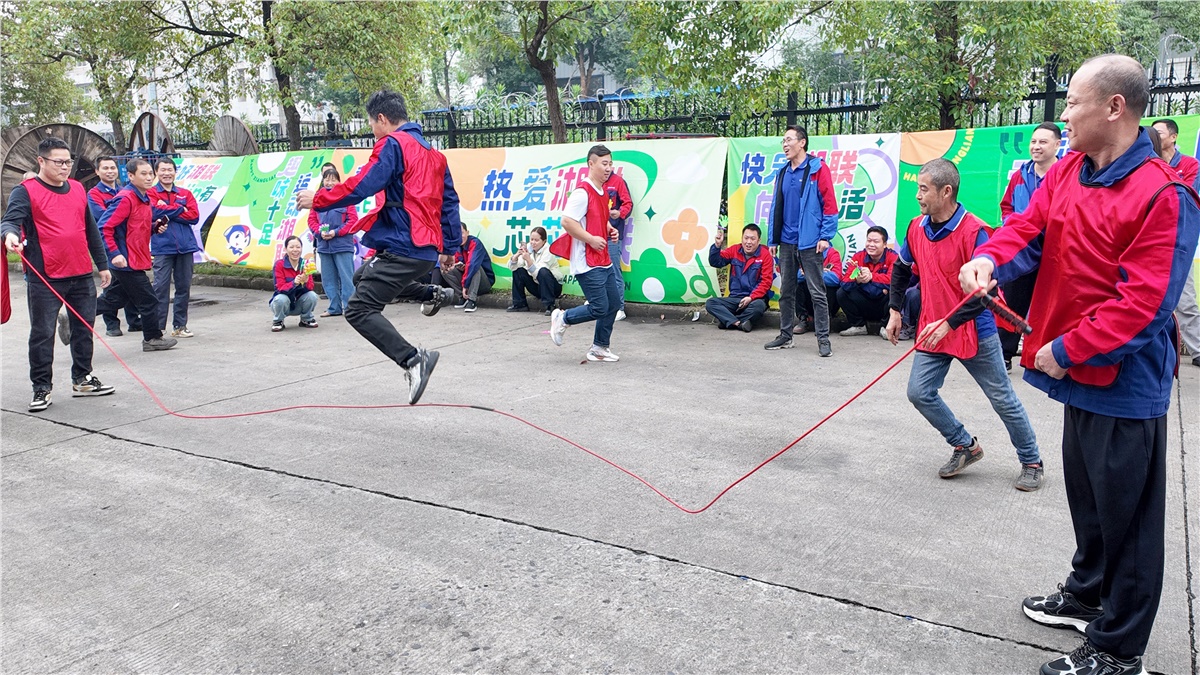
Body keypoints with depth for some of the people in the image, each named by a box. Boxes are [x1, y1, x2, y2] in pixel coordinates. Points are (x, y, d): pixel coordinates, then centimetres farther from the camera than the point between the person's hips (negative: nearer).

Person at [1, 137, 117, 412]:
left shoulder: (78, 189, 13)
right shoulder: (25, 191, -4)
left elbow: (91, 230, 19)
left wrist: (102, 264, 21)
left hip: (82, 276, 6)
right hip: (44, 279, -5)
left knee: (84, 329, 13)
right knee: (42, 334, 1)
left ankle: (82, 379, 27)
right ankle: (42, 388, 12)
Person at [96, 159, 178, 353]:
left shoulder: (145, 198, 12)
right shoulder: (125, 198, -17)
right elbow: (105, 227, -20)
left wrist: (155, 227, 4)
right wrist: (114, 254, -25)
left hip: (136, 259, 9)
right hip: (128, 261, -9)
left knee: (113, 300, 15)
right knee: (148, 301, 1)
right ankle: (153, 338, 14)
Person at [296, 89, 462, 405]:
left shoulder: (392, 144, -8)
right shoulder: (432, 151, 19)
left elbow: (360, 186, -16)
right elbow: (449, 201, 20)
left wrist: (317, 200, -4)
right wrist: (449, 246, 23)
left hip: (403, 246, -9)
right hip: (426, 249, 9)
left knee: (360, 310, -10)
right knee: (368, 278, 31)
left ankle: (412, 359, -23)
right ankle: (433, 294, 27)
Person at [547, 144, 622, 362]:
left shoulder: (602, 192, 14)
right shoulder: (582, 192, -16)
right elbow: (567, 222, -23)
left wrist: (609, 229, 12)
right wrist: (592, 239, -19)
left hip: (603, 260, 10)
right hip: (587, 262, -10)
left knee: (614, 303, 10)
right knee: (600, 308, -9)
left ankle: (599, 348, 22)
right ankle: (562, 319, 14)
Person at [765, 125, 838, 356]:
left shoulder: (818, 169, -5)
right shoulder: (783, 174, 13)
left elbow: (829, 204, -8)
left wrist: (825, 236, -13)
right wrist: (773, 239, 11)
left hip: (809, 242, -6)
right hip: (787, 242, 6)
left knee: (817, 293, -1)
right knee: (786, 292, 12)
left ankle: (823, 339, 4)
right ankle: (785, 336, 22)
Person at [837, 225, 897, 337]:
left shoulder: (893, 258, -10)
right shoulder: (858, 257, -1)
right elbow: (845, 281, -13)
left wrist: (871, 276, -40)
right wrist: (856, 280, -36)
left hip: (884, 305, -3)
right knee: (841, 293, -15)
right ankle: (859, 326, 4)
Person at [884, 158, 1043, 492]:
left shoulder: (974, 232, -20)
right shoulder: (916, 228, -1)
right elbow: (901, 268, 17)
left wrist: (950, 323, -27)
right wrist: (894, 310, 13)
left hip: (975, 331, -6)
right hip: (932, 331, 6)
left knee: (1003, 399, 7)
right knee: (919, 393, 2)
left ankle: (1031, 462, 27)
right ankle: (965, 446, 23)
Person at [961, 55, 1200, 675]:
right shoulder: (1067, 170, 4)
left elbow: (1143, 302, -24)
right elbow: (1029, 227, -1)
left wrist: (1067, 351, -20)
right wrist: (989, 258, -22)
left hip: (1124, 385, -8)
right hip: (1080, 374, 8)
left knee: (1126, 516, 6)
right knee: (1086, 497, 25)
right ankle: (1088, 594, 46)